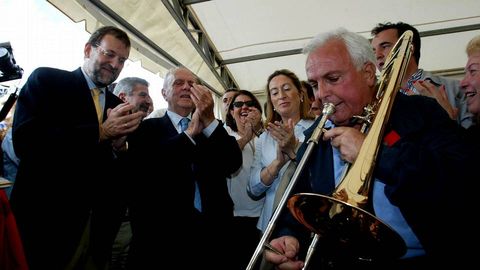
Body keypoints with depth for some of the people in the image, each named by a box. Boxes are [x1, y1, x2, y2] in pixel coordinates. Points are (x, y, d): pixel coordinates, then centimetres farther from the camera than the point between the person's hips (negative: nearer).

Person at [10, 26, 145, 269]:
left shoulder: (117, 105, 10)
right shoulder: (46, 79, -3)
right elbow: (24, 140, -18)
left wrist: (120, 146, -10)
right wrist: (101, 131, -19)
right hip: (47, 219, -4)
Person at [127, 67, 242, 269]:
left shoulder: (213, 128, 8)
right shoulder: (147, 128, 2)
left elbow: (233, 163, -6)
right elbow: (144, 169, -15)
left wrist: (210, 120, -17)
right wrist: (190, 132, -15)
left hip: (211, 230, 3)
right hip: (163, 231, -2)